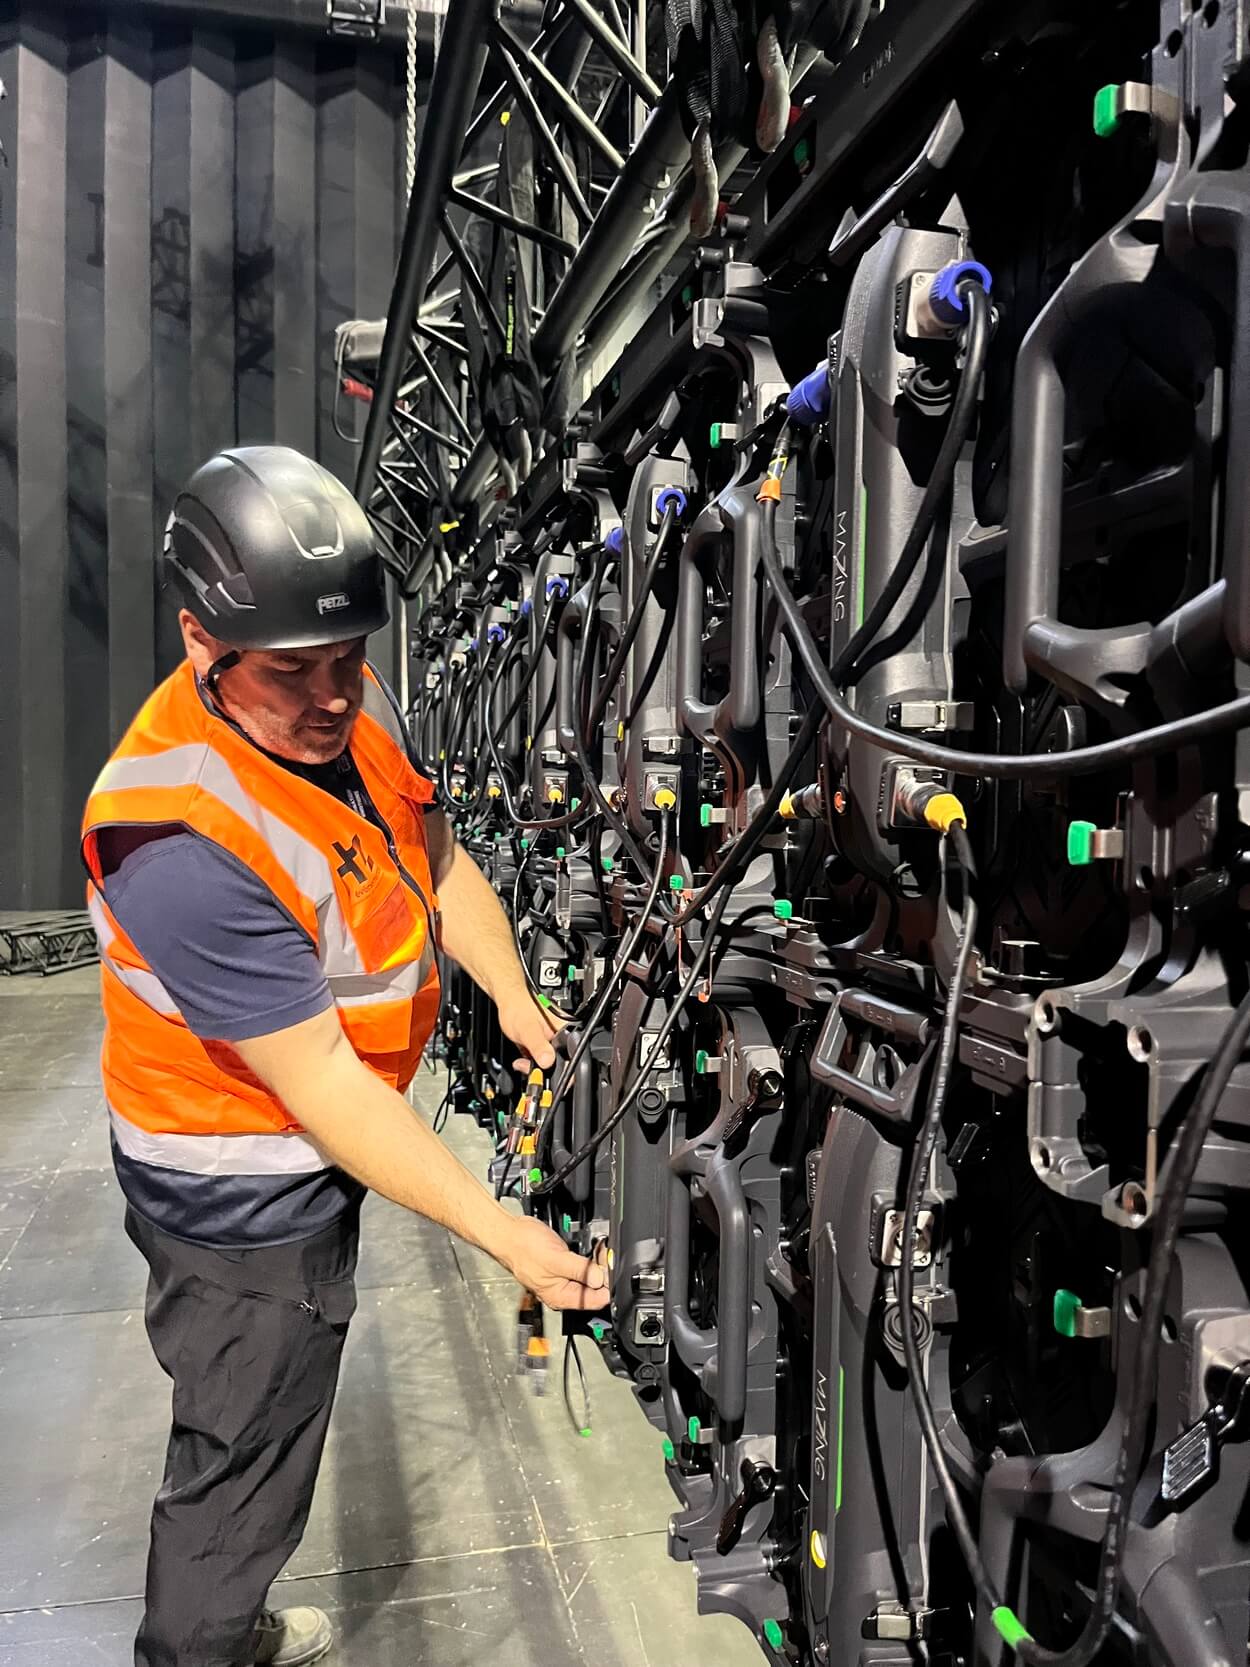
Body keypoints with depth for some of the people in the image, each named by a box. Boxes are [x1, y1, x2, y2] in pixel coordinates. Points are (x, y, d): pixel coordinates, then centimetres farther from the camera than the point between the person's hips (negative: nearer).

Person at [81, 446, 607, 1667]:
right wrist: (505, 1236, -30)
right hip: (242, 1202, -9)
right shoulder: (181, 841, -35)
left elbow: (434, 857, 8)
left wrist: (511, 997, -4)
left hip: (317, 1164, 9)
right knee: (242, 1466, 13)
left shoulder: (347, 709, -9)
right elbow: (321, 1084, -32)